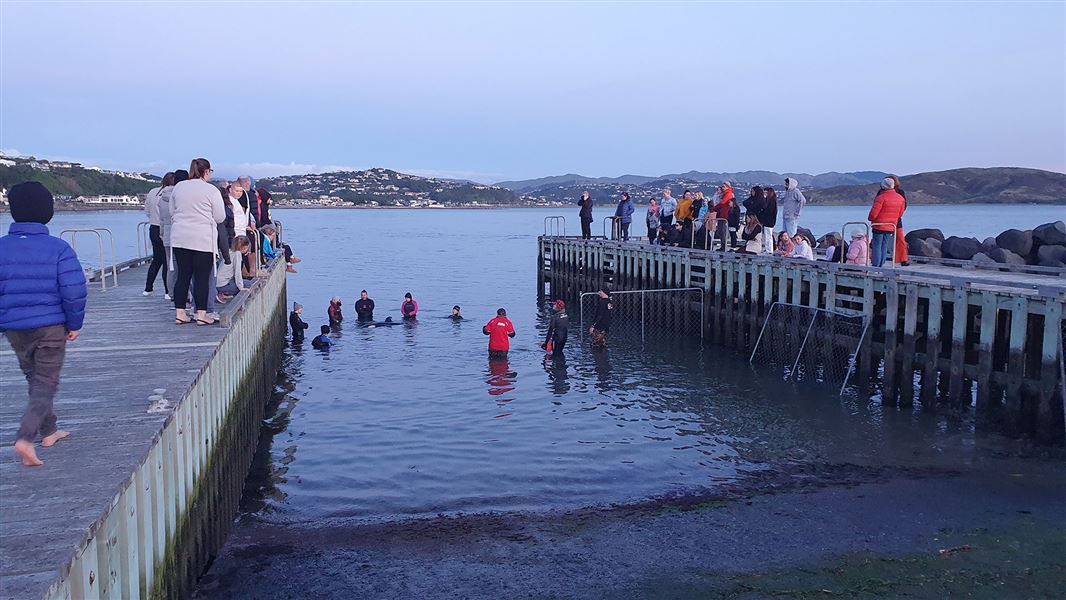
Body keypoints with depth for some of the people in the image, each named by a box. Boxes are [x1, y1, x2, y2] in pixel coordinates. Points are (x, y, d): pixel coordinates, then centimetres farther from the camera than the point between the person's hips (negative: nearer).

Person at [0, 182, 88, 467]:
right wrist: (75, 324, -2)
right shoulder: (58, 248, -11)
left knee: (35, 379, 21)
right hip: (51, 327, -3)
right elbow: (75, 290, -14)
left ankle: (48, 432, 31)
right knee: (46, 384, 3)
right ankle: (25, 438, -14)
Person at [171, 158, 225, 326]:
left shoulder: (178, 187, 8)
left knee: (183, 275, 9)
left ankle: (179, 313, 11)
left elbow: (172, 211, 16)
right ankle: (201, 314, 1)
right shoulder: (211, 190, -6)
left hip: (180, 238, 5)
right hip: (203, 240, -5)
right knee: (202, 277, 0)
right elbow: (220, 217, -2)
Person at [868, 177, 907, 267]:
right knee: (884, 247, 12)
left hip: (879, 226, -6)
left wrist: (870, 219, 3)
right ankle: (881, 266, 13)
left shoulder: (881, 197, -17)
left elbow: (873, 213, -18)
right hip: (891, 227, 6)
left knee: (877, 246, 1)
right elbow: (900, 214, 13)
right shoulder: (900, 198, 4)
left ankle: (875, 266, -2)